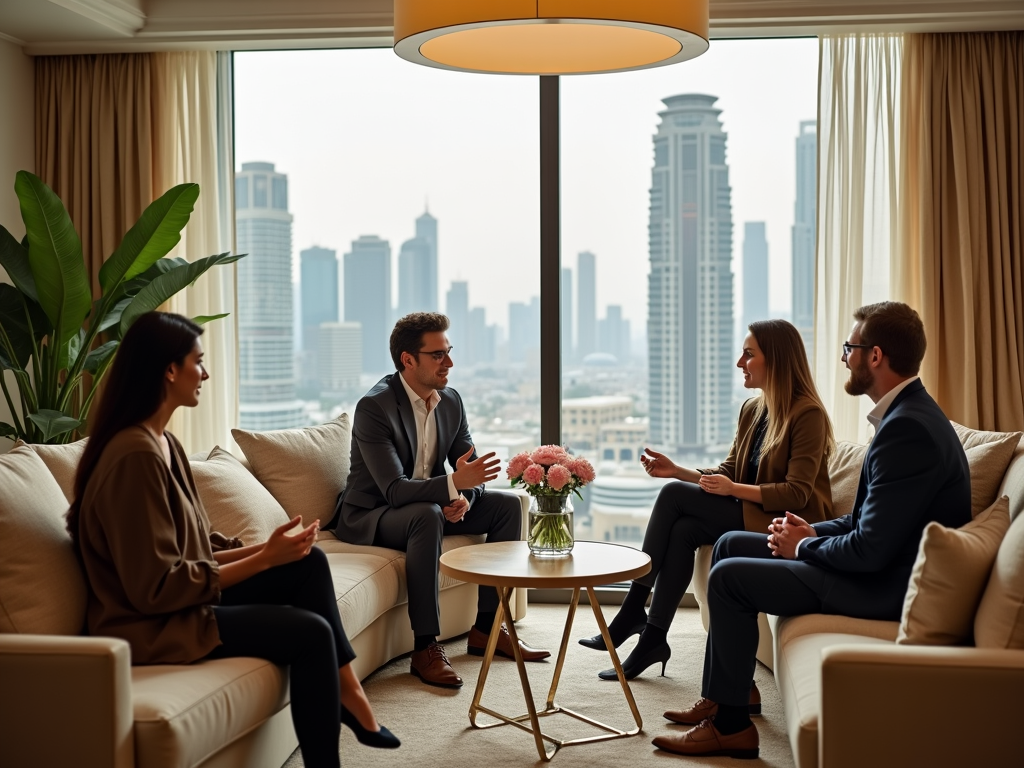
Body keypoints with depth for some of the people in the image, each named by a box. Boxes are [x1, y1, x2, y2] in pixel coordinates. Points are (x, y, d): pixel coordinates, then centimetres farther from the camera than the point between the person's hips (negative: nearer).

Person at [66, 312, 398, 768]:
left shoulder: (163, 443, 8)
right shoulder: (136, 455, -23)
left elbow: (193, 551, 9)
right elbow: (157, 589, -24)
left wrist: (265, 549, -6)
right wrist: (264, 559, -19)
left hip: (182, 598, 10)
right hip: (150, 627, -10)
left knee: (309, 563, 3)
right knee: (311, 631, -15)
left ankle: (345, 687, 6)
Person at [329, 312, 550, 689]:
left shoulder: (450, 400, 0)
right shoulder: (374, 407, -23)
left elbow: (471, 468, 2)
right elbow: (394, 490, -31)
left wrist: (464, 497, -22)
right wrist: (454, 483, -45)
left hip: (430, 506, 8)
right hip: (370, 516, -8)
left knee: (507, 504, -4)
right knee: (427, 515, -37)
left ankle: (486, 627, 1)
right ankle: (426, 647, -31)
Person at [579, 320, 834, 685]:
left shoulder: (807, 414, -14)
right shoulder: (752, 409, 10)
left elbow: (797, 493, -19)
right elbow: (728, 472, 11)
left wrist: (735, 489, -27)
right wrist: (678, 471, -4)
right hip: (750, 515, 7)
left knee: (674, 496, -19)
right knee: (683, 530, -22)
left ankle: (633, 611, -12)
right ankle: (653, 637, -18)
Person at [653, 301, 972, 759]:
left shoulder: (908, 429, -26)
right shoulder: (908, 413, 9)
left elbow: (871, 549, -27)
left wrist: (804, 546, -10)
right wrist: (813, 532, 2)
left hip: (887, 586, -11)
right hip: (883, 565, 11)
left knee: (728, 577, -10)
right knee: (730, 545, 12)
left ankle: (730, 725, 3)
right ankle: (721, 697, 18)